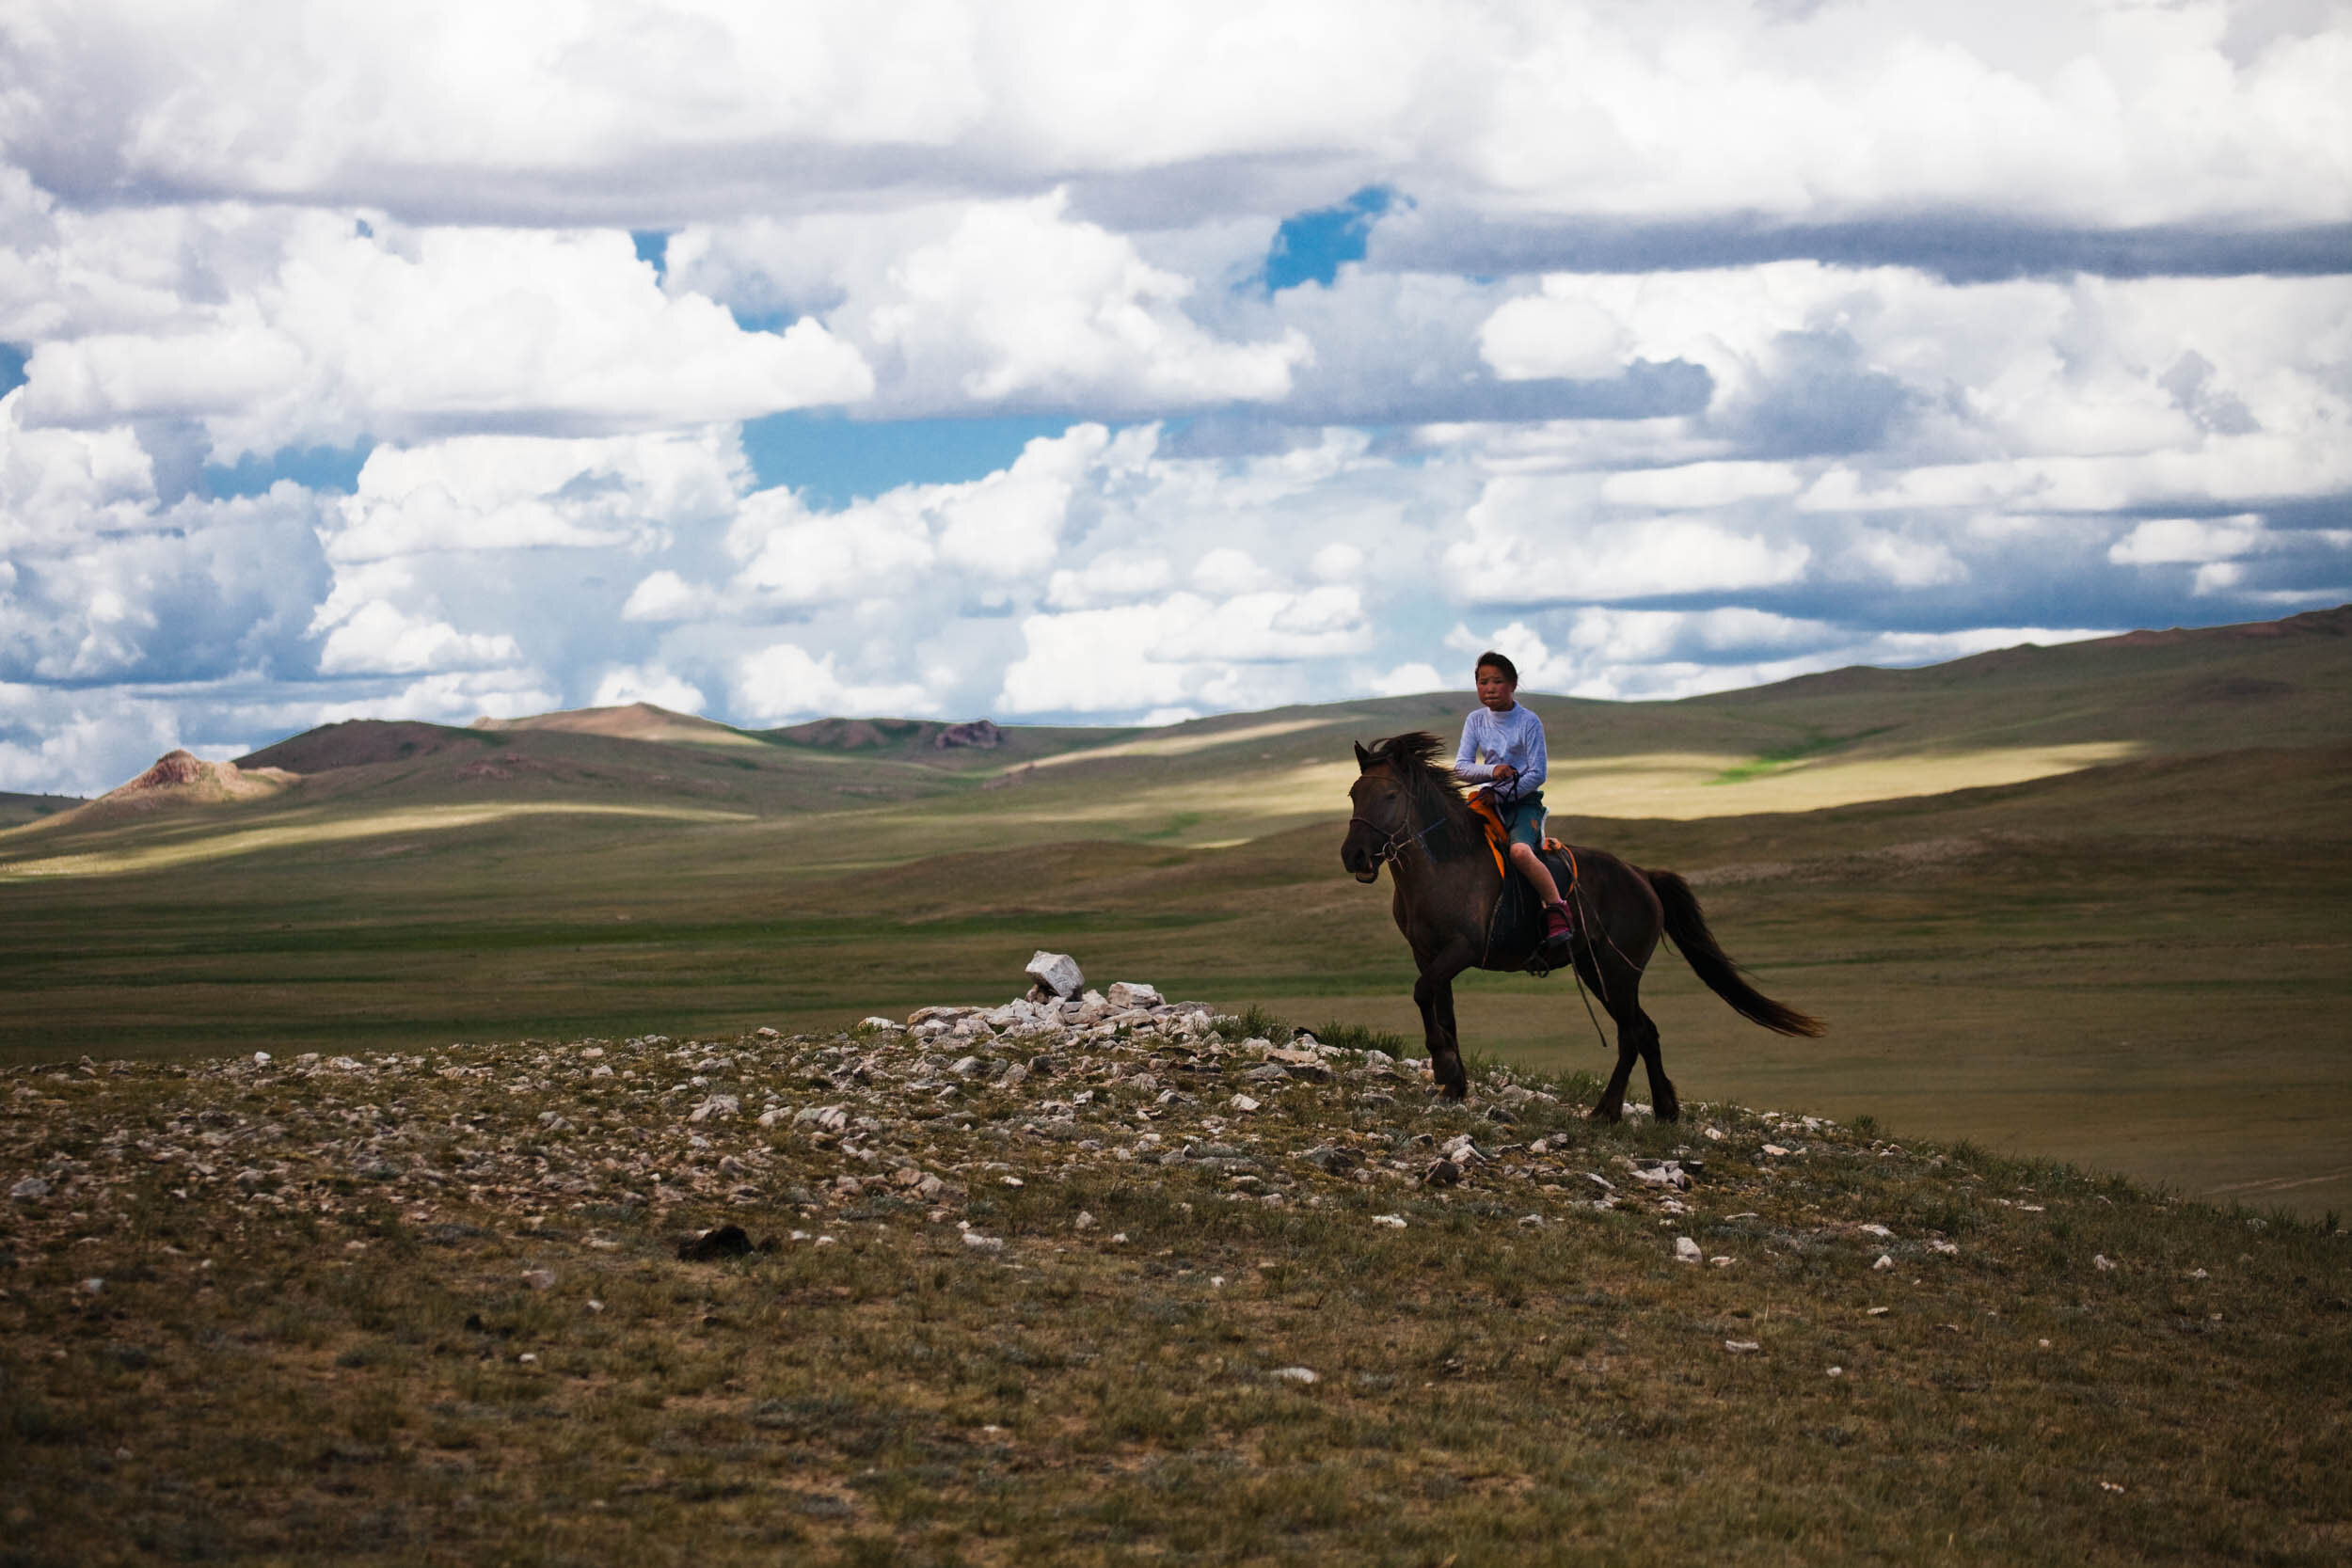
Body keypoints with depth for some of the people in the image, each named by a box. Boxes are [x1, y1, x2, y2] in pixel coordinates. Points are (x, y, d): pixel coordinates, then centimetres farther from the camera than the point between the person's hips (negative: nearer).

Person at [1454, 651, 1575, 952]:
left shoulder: (1529, 722, -6)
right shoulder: (1475, 721, 7)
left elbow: (1537, 774, -10)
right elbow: (1461, 767, 0)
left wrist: (1501, 795, -17)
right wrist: (1491, 772, -19)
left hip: (1524, 801, -5)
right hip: (1490, 800, 5)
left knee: (1520, 851, -33)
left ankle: (1558, 911, -25)